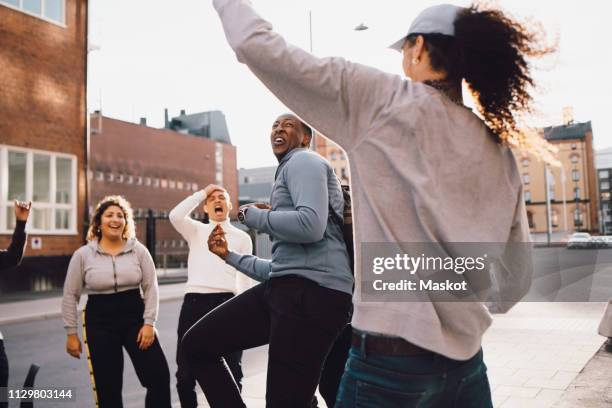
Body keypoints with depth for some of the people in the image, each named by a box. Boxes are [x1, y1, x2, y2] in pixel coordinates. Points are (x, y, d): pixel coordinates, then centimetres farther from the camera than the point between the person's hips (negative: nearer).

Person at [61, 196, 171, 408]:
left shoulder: (138, 250, 0)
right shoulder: (82, 255, -2)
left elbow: (150, 288, 0)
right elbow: (70, 295, 3)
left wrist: (149, 323, -8)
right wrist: (71, 334, 1)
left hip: (135, 316, 1)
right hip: (100, 321, 0)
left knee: (159, 376, -5)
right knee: (107, 387, 6)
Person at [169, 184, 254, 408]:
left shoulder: (242, 237, 13)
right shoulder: (196, 230, 15)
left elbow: (245, 279, 10)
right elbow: (175, 216, -7)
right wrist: (201, 193, 1)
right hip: (194, 302, 1)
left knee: (231, 372, 6)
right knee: (184, 373, 5)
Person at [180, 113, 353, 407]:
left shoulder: (303, 161, 3)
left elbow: (311, 226, -19)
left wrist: (250, 215, -4)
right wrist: (230, 256, 31)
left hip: (313, 290, -10)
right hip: (286, 286, 10)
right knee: (196, 345, 10)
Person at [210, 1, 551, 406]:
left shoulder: (387, 101, -9)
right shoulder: (500, 153, 7)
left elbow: (256, 45, -8)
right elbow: (518, 275, 12)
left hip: (391, 359, -5)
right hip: (467, 362, 6)